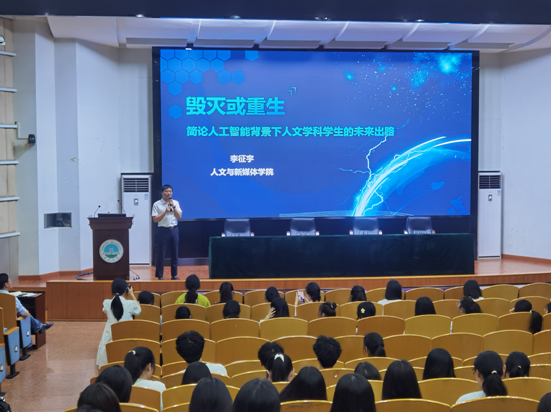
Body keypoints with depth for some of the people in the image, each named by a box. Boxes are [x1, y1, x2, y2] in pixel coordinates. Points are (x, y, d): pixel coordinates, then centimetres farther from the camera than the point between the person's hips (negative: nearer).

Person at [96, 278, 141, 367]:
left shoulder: (107, 303, -7)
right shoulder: (130, 304, -14)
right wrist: (132, 295, 11)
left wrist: (115, 295, 16)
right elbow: (138, 310, 8)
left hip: (110, 338, 2)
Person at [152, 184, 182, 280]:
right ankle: (159, 275, 8)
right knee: (161, 254, -1)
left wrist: (173, 206, -11)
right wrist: (165, 212, -16)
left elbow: (179, 216, 0)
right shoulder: (157, 204, -3)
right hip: (163, 230, -3)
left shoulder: (175, 203, 7)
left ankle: (174, 274, 17)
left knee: (174, 253, 8)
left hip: (174, 230, 3)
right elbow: (155, 219, -7)